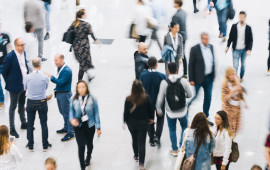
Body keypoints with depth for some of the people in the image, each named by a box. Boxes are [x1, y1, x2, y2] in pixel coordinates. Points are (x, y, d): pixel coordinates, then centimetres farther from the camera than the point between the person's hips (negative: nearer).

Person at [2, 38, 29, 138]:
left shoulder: (23, 53, -1)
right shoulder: (10, 57, -23)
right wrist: (10, 83, -5)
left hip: (24, 84, 7)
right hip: (15, 86, -7)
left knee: (22, 104, 22)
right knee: (13, 106, 5)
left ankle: (23, 123, 37)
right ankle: (12, 129, 15)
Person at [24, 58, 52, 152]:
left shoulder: (27, 77, -10)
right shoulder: (45, 77, -13)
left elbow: (25, 88, 7)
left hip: (31, 102, 1)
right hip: (42, 102, -1)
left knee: (30, 124, 12)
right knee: (44, 124, 10)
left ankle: (30, 146, 19)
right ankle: (45, 145, 15)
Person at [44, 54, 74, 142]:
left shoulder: (67, 70, -23)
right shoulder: (59, 68, 5)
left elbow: (60, 82, -27)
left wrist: (51, 77, -25)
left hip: (65, 94, -9)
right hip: (59, 93, 9)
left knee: (67, 113, -3)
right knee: (63, 112, 21)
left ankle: (70, 133, 5)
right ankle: (66, 128, 37)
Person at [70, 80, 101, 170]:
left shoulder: (92, 99, -11)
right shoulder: (73, 99, -7)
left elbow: (96, 113, -5)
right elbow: (71, 111, 6)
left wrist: (98, 127, -3)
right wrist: (72, 119, -14)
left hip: (90, 125, 1)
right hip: (78, 126, 0)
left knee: (89, 144, 21)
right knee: (81, 146, -7)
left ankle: (88, 157, 54)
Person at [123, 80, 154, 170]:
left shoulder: (128, 99, -17)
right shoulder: (146, 98, -16)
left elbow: (126, 112, -9)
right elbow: (151, 109, -3)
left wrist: (125, 121, 8)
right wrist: (151, 118, 15)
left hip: (131, 123, 1)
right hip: (143, 123, -1)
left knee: (134, 140, 25)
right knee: (142, 143, 3)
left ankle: (136, 156, 44)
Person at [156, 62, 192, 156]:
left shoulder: (164, 83, -15)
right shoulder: (183, 81, -14)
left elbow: (160, 98, -10)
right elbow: (190, 95, -4)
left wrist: (159, 110, 6)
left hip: (170, 112, 0)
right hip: (182, 111, 0)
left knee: (172, 130, 18)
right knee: (185, 128, 25)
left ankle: (175, 150, 27)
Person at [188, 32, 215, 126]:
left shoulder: (211, 47, 4)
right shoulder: (195, 49, -14)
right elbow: (191, 65, -11)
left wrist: (213, 75, 12)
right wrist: (191, 79, -12)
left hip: (209, 77, 6)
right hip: (199, 78, -5)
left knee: (208, 97, 12)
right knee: (194, 96, 3)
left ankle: (206, 117, 26)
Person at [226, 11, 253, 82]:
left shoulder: (248, 28, -5)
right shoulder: (234, 26, -6)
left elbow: (251, 40, -2)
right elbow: (230, 37, 3)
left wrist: (249, 49, -13)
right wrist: (227, 47, 4)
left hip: (244, 50, 1)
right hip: (236, 50, -1)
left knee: (243, 64, 15)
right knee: (235, 65, -4)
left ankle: (241, 77, 34)